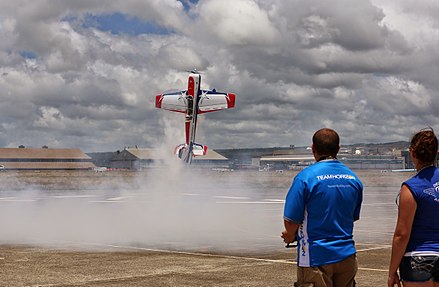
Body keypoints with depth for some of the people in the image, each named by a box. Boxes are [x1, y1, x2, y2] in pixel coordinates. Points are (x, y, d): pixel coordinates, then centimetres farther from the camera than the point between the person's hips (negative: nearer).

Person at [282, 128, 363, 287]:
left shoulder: (305, 177, -14)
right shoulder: (353, 179, 5)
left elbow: (291, 222, -15)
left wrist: (291, 236, 10)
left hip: (316, 257, -5)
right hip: (347, 256, 5)